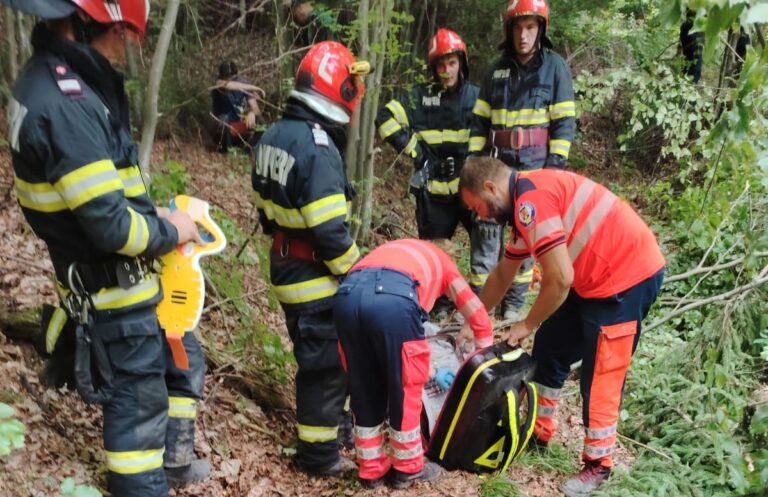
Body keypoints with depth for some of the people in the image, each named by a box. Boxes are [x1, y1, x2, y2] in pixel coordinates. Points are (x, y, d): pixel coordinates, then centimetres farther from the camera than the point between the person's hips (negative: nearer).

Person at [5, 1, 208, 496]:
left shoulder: (54, 81, 4)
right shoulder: (65, 103, -28)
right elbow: (110, 226, -29)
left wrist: (153, 214, 5)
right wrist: (169, 231, -12)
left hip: (129, 279, 10)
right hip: (115, 291, -10)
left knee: (183, 361, 25)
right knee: (139, 402, 5)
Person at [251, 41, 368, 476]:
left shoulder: (274, 136, 5)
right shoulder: (318, 147, -25)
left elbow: (267, 211, 14)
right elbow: (331, 232, -26)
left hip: (287, 269, 9)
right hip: (317, 278, -9)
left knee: (313, 358, 23)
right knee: (328, 364, 4)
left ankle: (325, 424, 40)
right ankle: (319, 453, 15)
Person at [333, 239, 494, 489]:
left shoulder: (390, 251, 45)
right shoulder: (440, 261, 36)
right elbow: (476, 313, 31)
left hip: (346, 296, 4)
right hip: (394, 298, -4)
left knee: (363, 390, 20)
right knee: (405, 388, 16)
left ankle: (371, 470, 32)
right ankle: (408, 468, 30)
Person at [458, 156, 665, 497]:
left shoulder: (531, 201, -21)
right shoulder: (526, 203, 12)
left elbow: (560, 279, -24)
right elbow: (503, 274, 24)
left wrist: (527, 324, -8)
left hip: (629, 278, -10)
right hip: (597, 280, 10)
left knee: (600, 378, -1)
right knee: (550, 347, 17)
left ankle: (597, 465, 15)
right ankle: (539, 431, 32)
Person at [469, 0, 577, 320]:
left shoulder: (554, 66, 2)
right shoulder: (497, 69, 12)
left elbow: (564, 122, -2)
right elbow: (480, 120, 15)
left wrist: (555, 164, -10)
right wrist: (474, 157, 5)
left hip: (535, 167, -3)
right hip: (497, 164, 3)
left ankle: (513, 304, 10)